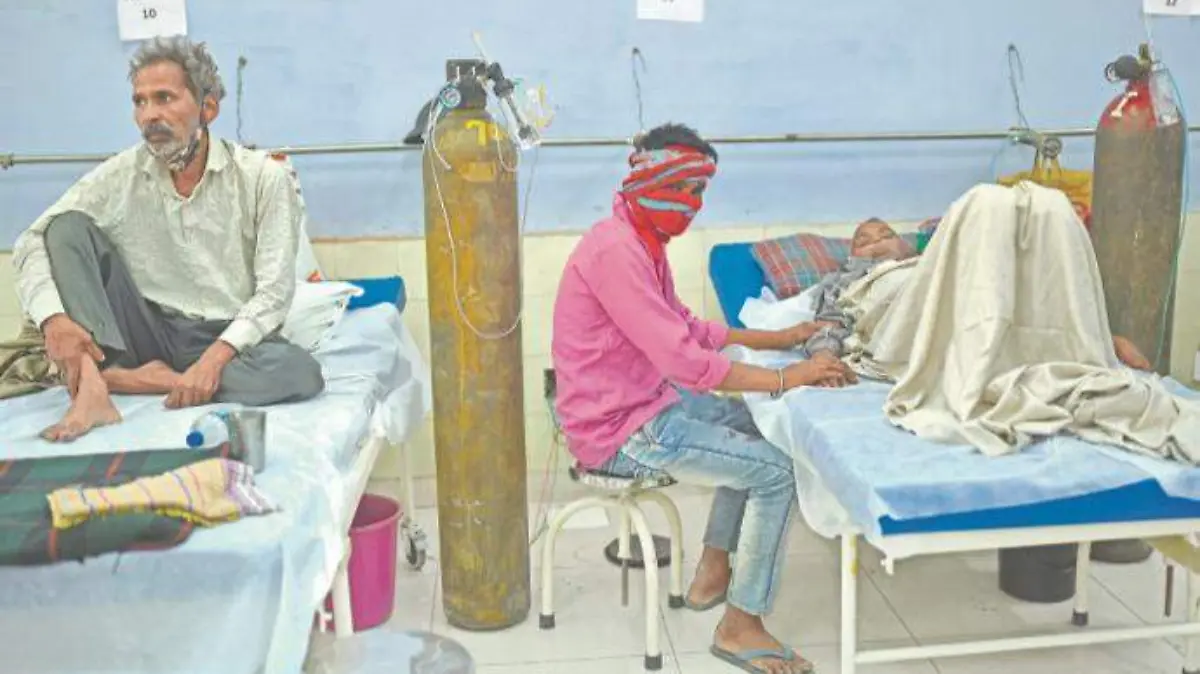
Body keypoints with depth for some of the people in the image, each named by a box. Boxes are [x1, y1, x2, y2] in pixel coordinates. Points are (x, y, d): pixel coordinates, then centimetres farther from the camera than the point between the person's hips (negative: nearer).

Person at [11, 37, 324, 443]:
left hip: (226, 338, -2)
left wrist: (216, 357, -27)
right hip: (149, 333, 2)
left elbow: (275, 291, -13)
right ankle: (91, 389, -31)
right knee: (69, 226, -14)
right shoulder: (119, 176, -3)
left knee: (301, 372, -34)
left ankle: (118, 378, -27)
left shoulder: (262, 177, -10)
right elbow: (31, 243, -6)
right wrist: (53, 318, -26)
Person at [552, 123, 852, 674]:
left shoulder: (640, 243, 8)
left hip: (640, 401, 10)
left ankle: (712, 574, 25)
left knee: (751, 424, 21)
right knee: (775, 472, -10)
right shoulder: (617, 251, -25)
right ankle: (740, 627, 4)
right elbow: (683, 359, -28)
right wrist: (786, 379, -21)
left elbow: (685, 327, 16)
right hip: (618, 429, -10)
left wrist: (777, 339, 10)